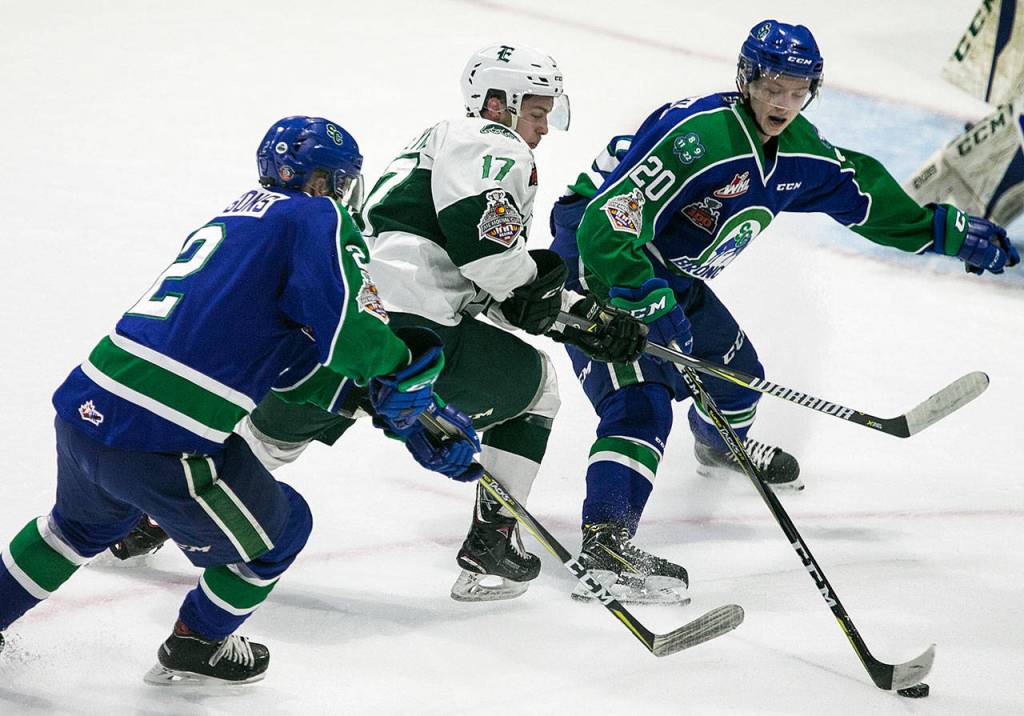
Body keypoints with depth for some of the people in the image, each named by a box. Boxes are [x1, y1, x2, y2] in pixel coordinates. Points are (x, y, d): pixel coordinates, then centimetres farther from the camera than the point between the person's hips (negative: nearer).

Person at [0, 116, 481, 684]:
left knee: (86, 522, 40)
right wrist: (408, 369, 6)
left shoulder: (229, 219, 24)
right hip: (162, 446, -8)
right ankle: (194, 649, 35)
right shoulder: (317, 218, -2)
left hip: (81, 407, 8)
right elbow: (351, 332, -16)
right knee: (276, 529, 20)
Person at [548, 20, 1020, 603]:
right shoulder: (697, 133, -30)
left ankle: (722, 446, 58)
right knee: (643, 398, -26)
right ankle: (605, 540, -36)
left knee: (737, 371, 23)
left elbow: (862, 194, 15)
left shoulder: (799, 150, -2)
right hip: (600, 262, -9)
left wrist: (949, 230, 14)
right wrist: (651, 303, -42)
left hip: (668, 271, 9)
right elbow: (610, 217, -35)